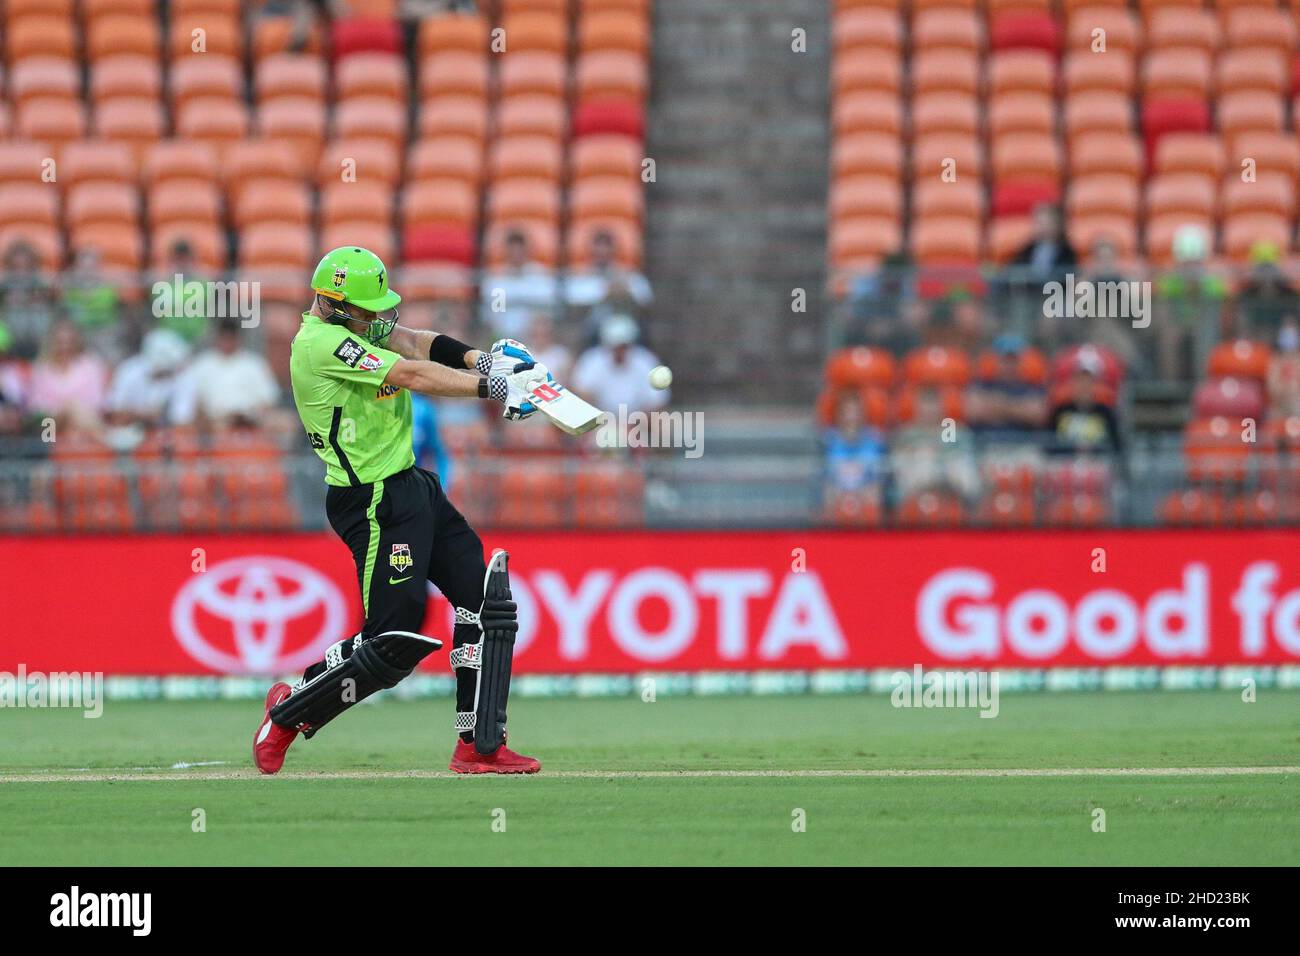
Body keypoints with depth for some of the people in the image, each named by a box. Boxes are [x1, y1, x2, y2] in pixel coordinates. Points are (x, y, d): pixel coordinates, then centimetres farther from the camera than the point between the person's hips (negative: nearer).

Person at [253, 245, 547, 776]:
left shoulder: (353, 325, 12)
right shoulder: (322, 343, -18)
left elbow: (414, 342, 2)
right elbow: (413, 375, -22)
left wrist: (479, 359, -14)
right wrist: (491, 386, -21)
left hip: (412, 486, 10)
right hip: (376, 504, -10)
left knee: (487, 598, 4)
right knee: (394, 645, -9)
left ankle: (480, 746, 6)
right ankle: (288, 712, 12)